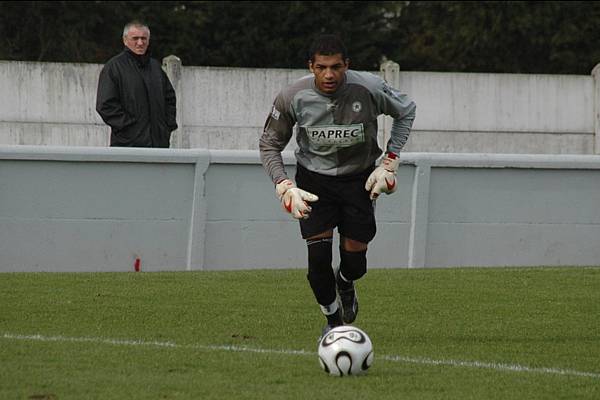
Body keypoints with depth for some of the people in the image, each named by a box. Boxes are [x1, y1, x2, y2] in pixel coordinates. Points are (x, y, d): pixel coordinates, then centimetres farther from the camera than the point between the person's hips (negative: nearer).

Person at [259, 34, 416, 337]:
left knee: (355, 261, -1)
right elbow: (269, 146, -5)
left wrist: (389, 163, -6)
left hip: (359, 179, 0)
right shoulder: (292, 98, -20)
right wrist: (286, 188, -19)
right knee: (318, 256, -14)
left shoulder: (369, 89, -22)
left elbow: (406, 111, -1)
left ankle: (345, 284, 39)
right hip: (314, 179, 0)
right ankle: (333, 320, 13)